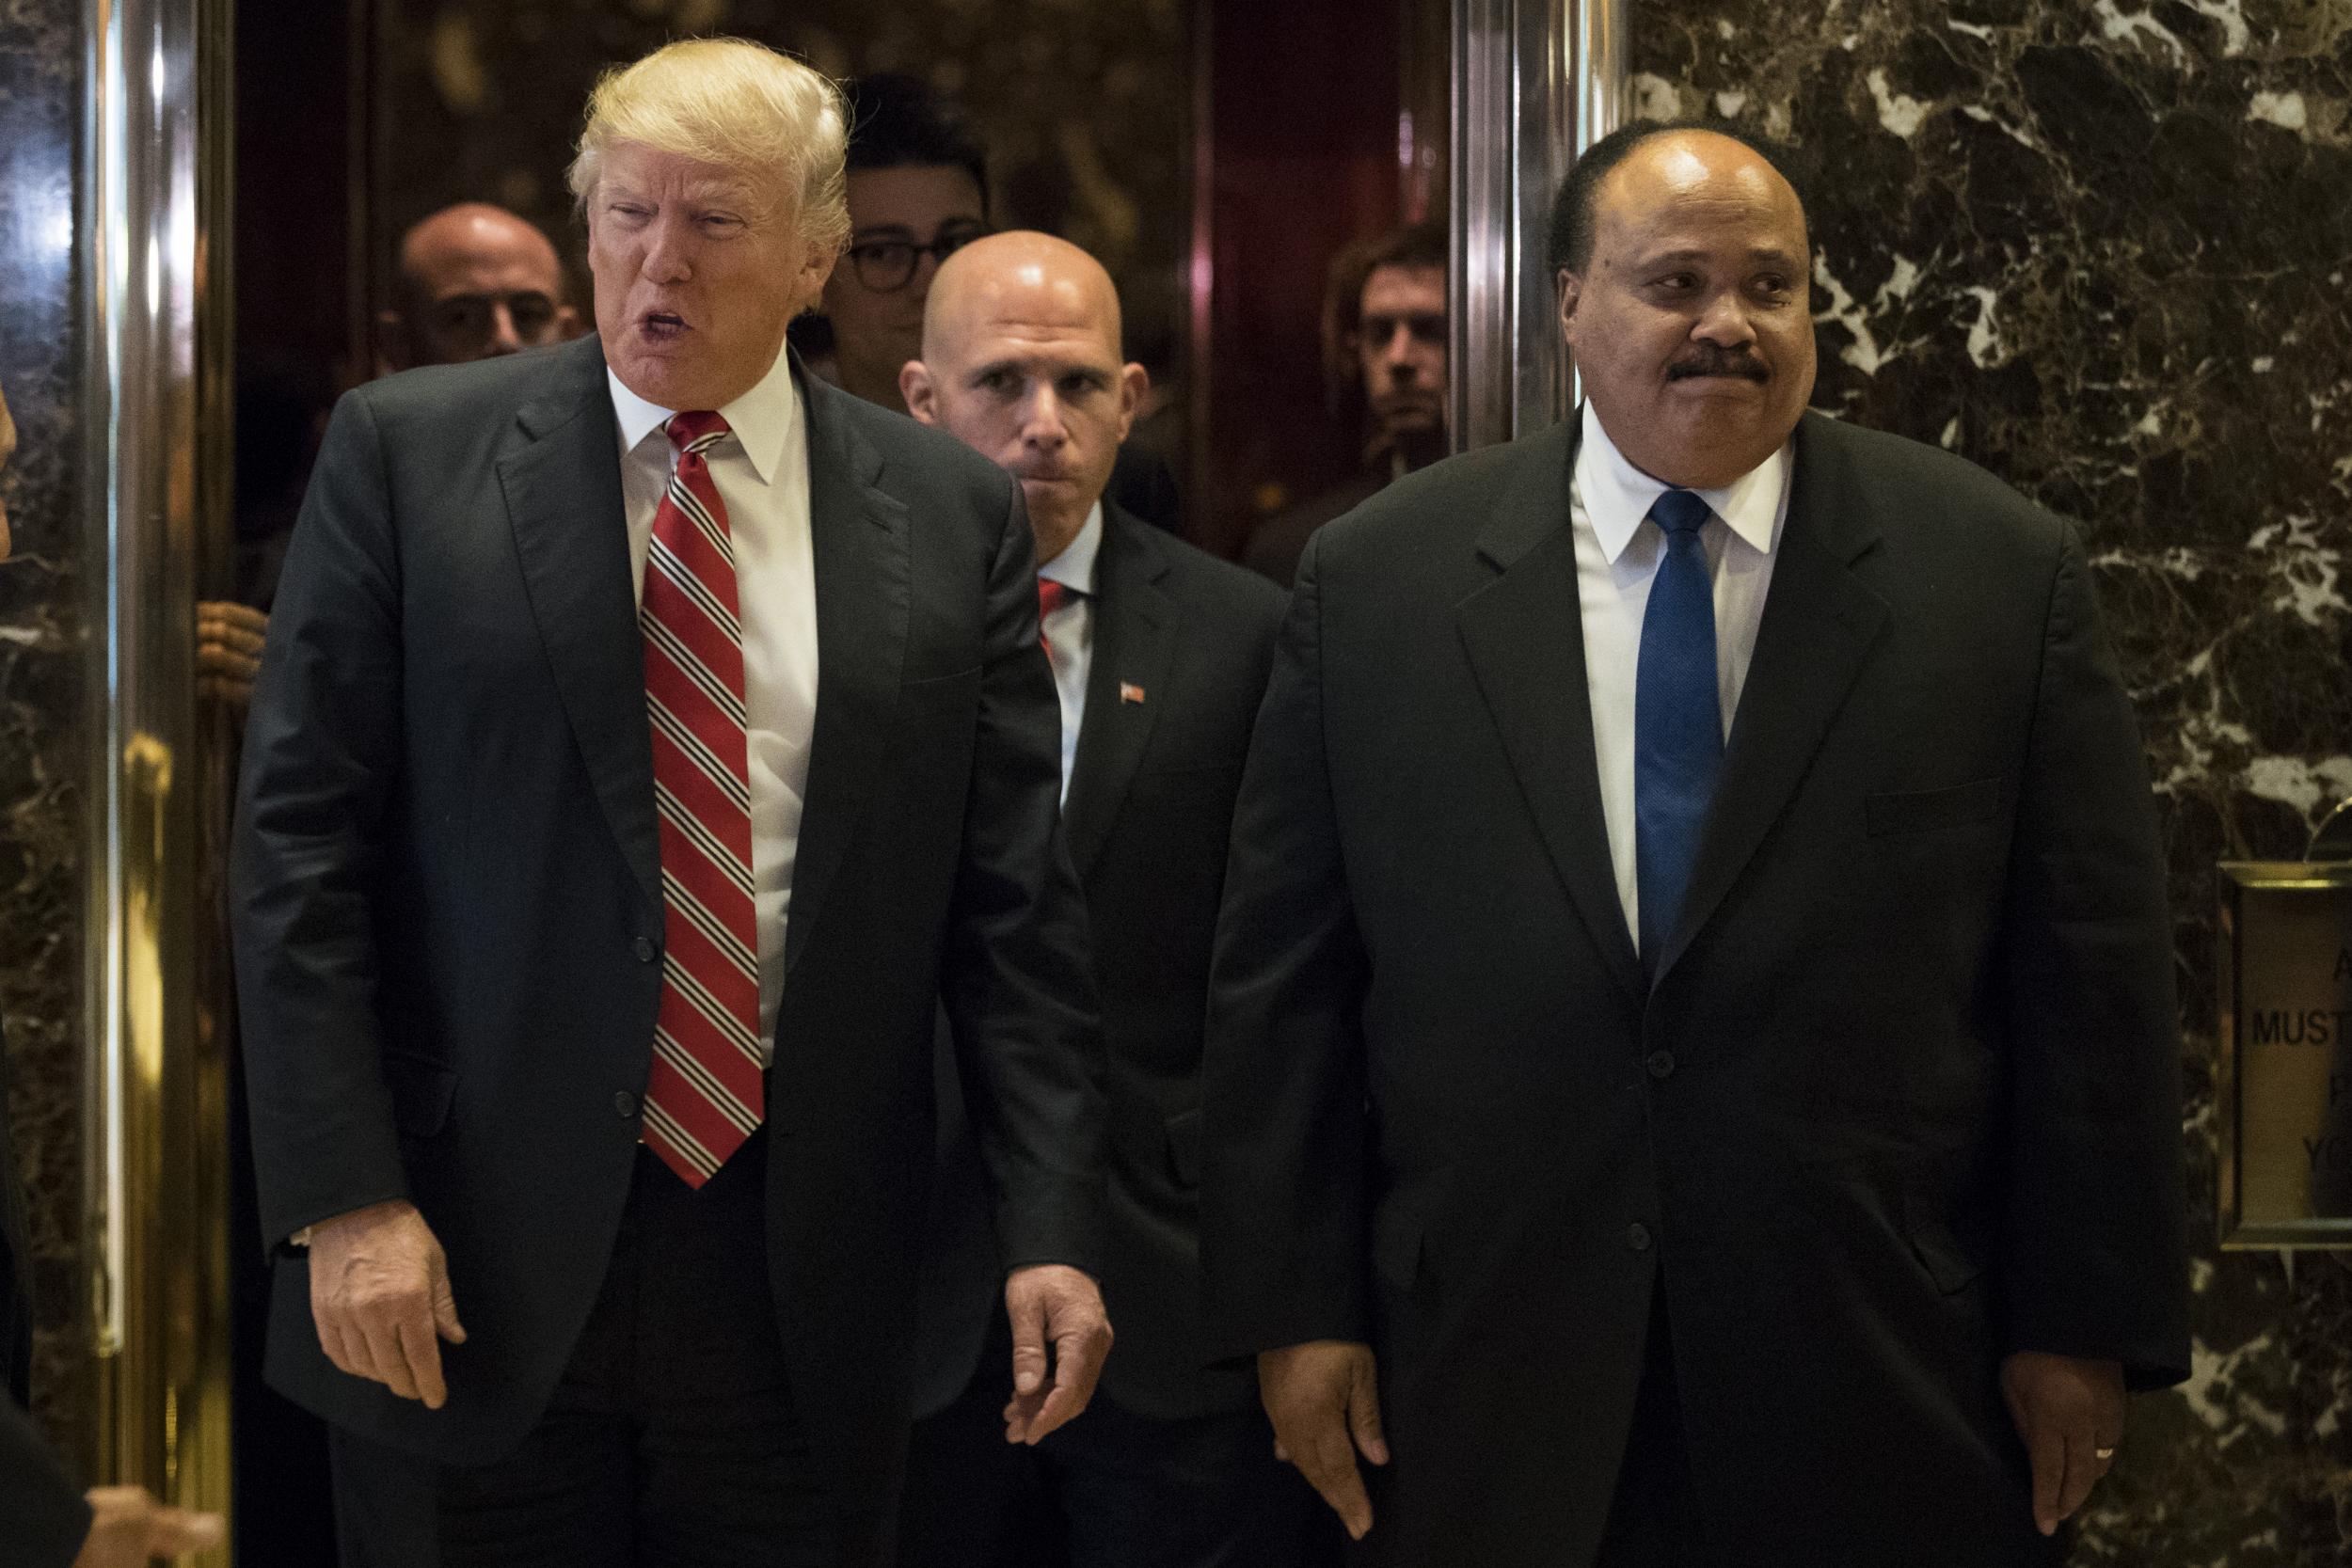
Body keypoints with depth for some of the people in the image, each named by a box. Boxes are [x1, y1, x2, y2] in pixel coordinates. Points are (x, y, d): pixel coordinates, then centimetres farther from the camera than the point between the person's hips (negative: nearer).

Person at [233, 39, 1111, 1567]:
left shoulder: (951, 511, 5)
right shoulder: (408, 452, 1)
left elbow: (1013, 896, 4)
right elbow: (301, 837, -2)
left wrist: (1054, 1228, -2)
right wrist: (342, 1198, -9)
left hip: (803, 1276, 2)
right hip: (471, 1264, -1)